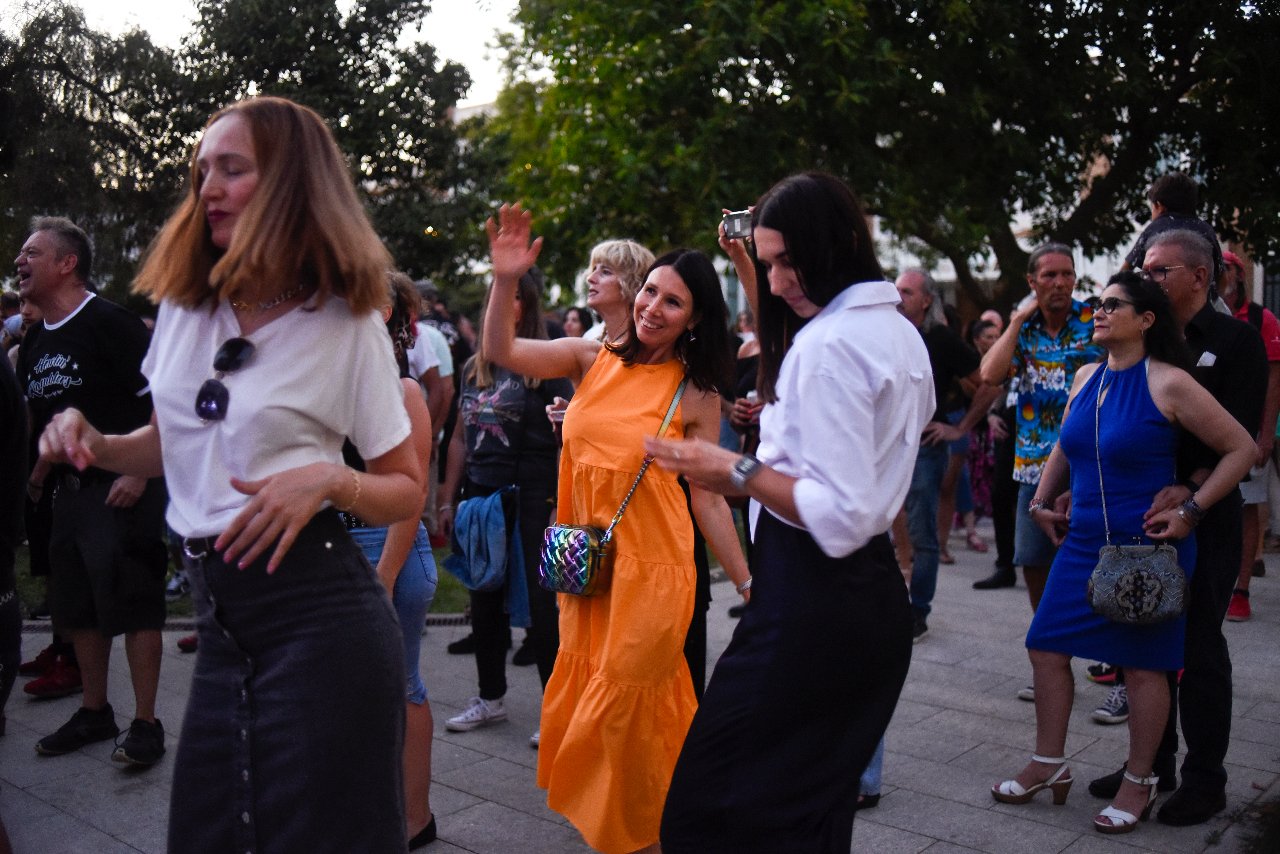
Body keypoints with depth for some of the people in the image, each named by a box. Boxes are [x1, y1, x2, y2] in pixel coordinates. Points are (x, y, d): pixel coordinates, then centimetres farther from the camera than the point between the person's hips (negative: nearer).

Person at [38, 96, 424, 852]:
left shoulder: (347, 324, -6)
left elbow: (408, 491, -1)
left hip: (317, 619, -5)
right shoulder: (183, 306, 9)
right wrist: (95, 443, 3)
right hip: (221, 623, 6)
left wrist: (327, 481, -20)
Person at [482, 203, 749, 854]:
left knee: (623, 712, 5)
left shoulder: (695, 396, -6)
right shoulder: (595, 358, 2)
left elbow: (708, 499, -3)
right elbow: (502, 351, -4)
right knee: (582, 703, 16)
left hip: (650, 568, -4)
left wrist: (747, 586, -4)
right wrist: (506, 280, -19)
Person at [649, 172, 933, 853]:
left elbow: (840, 517, -22)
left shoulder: (827, 343, -16)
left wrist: (738, 473, -15)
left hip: (811, 599, -10)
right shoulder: (901, 332, 14)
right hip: (874, 590, 11)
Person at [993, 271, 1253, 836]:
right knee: (1047, 648, 7)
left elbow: (1241, 448, -9)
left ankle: (1139, 783, 23)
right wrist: (1041, 502, 13)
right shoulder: (1086, 378, 7)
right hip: (1084, 543, 7)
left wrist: (1190, 512, -13)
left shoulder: (1168, 383, -13)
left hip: (1146, 549, -6)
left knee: (1143, 665, 5)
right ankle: (1049, 766, 23)